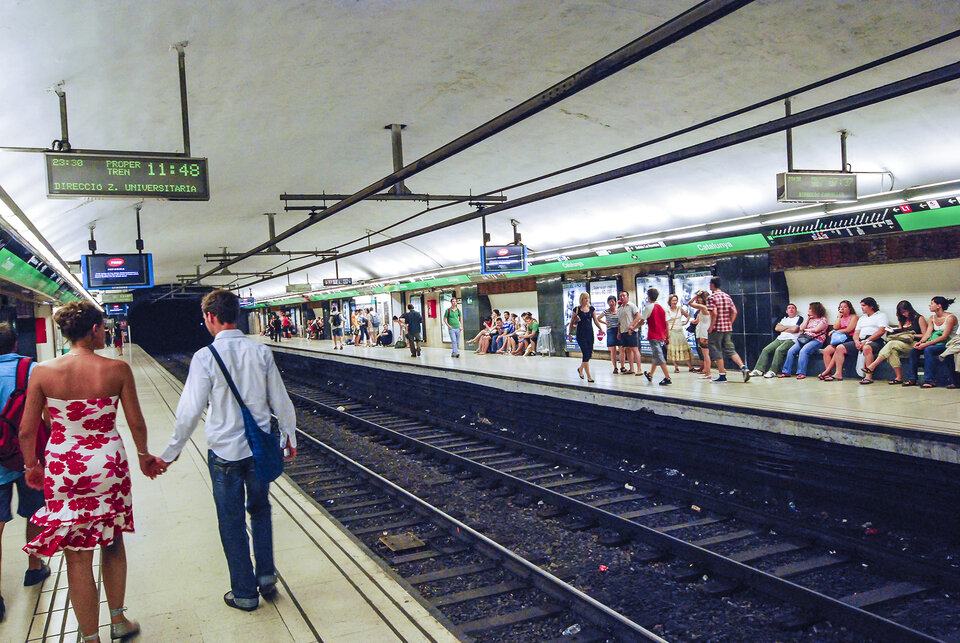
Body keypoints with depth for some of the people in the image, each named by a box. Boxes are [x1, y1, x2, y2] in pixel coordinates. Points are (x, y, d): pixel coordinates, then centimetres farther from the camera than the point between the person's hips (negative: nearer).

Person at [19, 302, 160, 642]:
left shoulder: (42, 372, -8)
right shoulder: (117, 369, -11)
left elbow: (27, 431, -1)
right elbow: (136, 423, -4)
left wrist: (31, 466, 16)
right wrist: (143, 456, 14)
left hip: (63, 469, 0)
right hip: (108, 465, 0)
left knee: (78, 558, 10)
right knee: (113, 543, 22)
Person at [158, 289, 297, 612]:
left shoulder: (205, 357, -15)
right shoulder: (261, 352, -4)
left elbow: (190, 410, -14)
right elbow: (281, 401, 2)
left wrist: (171, 452, -2)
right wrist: (290, 437, 16)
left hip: (224, 452, -3)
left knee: (232, 522, 11)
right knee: (260, 511, 23)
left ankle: (244, 593, 22)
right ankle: (266, 579, 26)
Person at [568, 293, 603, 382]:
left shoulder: (591, 309, 9)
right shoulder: (577, 309, -1)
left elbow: (596, 321, 12)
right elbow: (572, 322, 3)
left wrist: (601, 329, 1)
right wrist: (570, 333, -1)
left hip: (590, 333, 4)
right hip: (581, 334, -4)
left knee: (589, 354, 8)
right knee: (585, 353, -10)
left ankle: (580, 369, 35)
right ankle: (589, 376, -7)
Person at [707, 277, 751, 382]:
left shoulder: (711, 297, -11)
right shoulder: (727, 296, 10)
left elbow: (714, 313, -20)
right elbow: (734, 312, 6)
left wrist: (711, 327, -14)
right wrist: (730, 324, 12)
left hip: (717, 328, -6)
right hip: (727, 328, 7)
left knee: (717, 352, 3)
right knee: (730, 350, 11)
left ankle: (722, 375, 5)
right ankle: (744, 367, -6)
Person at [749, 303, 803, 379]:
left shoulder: (799, 318, 7)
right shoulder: (785, 318, 27)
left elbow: (795, 329, -9)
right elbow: (777, 328, 13)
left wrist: (783, 328, 4)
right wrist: (788, 327, 2)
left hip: (791, 340, -7)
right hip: (780, 339, 7)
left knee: (779, 350, -33)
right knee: (766, 350, -11)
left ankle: (773, 371, -33)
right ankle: (759, 370, -13)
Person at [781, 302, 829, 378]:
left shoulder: (823, 319, 6)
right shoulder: (810, 319, 26)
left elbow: (816, 329, -8)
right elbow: (801, 328, 12)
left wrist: (806, 330, 7)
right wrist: (808, 318, 14)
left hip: (816, 340, -7)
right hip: (804, 339, 7)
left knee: (803, 351, -34)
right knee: (791, 351, -17)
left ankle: (801, 372, -35)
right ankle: (787, 371, -18)